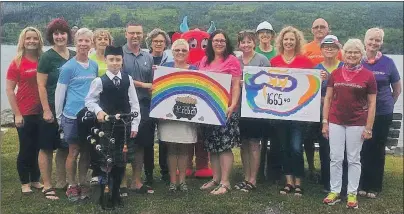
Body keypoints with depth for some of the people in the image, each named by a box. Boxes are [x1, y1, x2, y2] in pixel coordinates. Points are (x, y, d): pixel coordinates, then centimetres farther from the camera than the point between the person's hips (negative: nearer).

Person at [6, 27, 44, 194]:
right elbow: (9, 90, -7)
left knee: (38, 148, 13)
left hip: (41, 112, 3)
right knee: (25, 149, 6)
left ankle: (35, 180, 28)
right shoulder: (17, 62, -7)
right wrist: (17, 113, -10)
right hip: (25, 114, -3)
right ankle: (25, 183, 21)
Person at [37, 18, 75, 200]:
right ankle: (47, 186, 13)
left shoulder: (74, 56, 7)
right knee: (47, 148, 3)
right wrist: (46, 110, -14)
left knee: (64, 147, 14)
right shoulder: (47, 57, -7)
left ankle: (61, 182, 27)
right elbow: (41, 86, -9)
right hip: (52, 110, -5)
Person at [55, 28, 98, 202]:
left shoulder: (94, 66, 8)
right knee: (74, 152, 3)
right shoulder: (68, 67, -6)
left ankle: (83, 184, 23)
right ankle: (72, 186, 17)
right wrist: (58, 116, 0)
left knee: (86, 152, 9)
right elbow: (59, 92, -3)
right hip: (72, 116, -4)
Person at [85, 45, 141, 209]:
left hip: (124, 125, 3)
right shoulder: (99, 81, -5)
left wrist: (134, 125, 1)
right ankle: (104, 195, 18)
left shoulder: (128, 79, 2)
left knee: (121, 160, 9)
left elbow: (134, 103, 4)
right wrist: (98, 111, -17)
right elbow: (89, 100, 1)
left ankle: (116, 193, 25)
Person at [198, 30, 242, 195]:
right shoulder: (205, 60, 13)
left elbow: (236, 86, -7)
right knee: (211, 145, 12)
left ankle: (225, 182, 5)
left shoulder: (232, 60, -3)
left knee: (225, 146, -3)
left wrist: (233, 105, -18)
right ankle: (215, 179, 24)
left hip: (225, 109, -6)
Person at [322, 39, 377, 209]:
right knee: (335, 158, 7)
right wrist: (325, 122, 2)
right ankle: (334, 191, 18)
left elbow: (372, 104, -1)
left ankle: (352, 194, 19)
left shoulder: (368, 76, -3)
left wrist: (368, 128, -4)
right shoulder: (335, 74, 3)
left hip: (357, 123, -2)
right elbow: (328, 99, 6)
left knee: (353, 159, 8)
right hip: (336, 122, 2)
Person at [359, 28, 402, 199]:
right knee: (362, 149, 4)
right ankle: (362, 184, 19)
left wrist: (387, 104, 7)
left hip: (382, 114, 0)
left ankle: (374, 187, 21)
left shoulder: (388, 63, -1)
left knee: (377, 150, 9)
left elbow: (397, 89, 8)